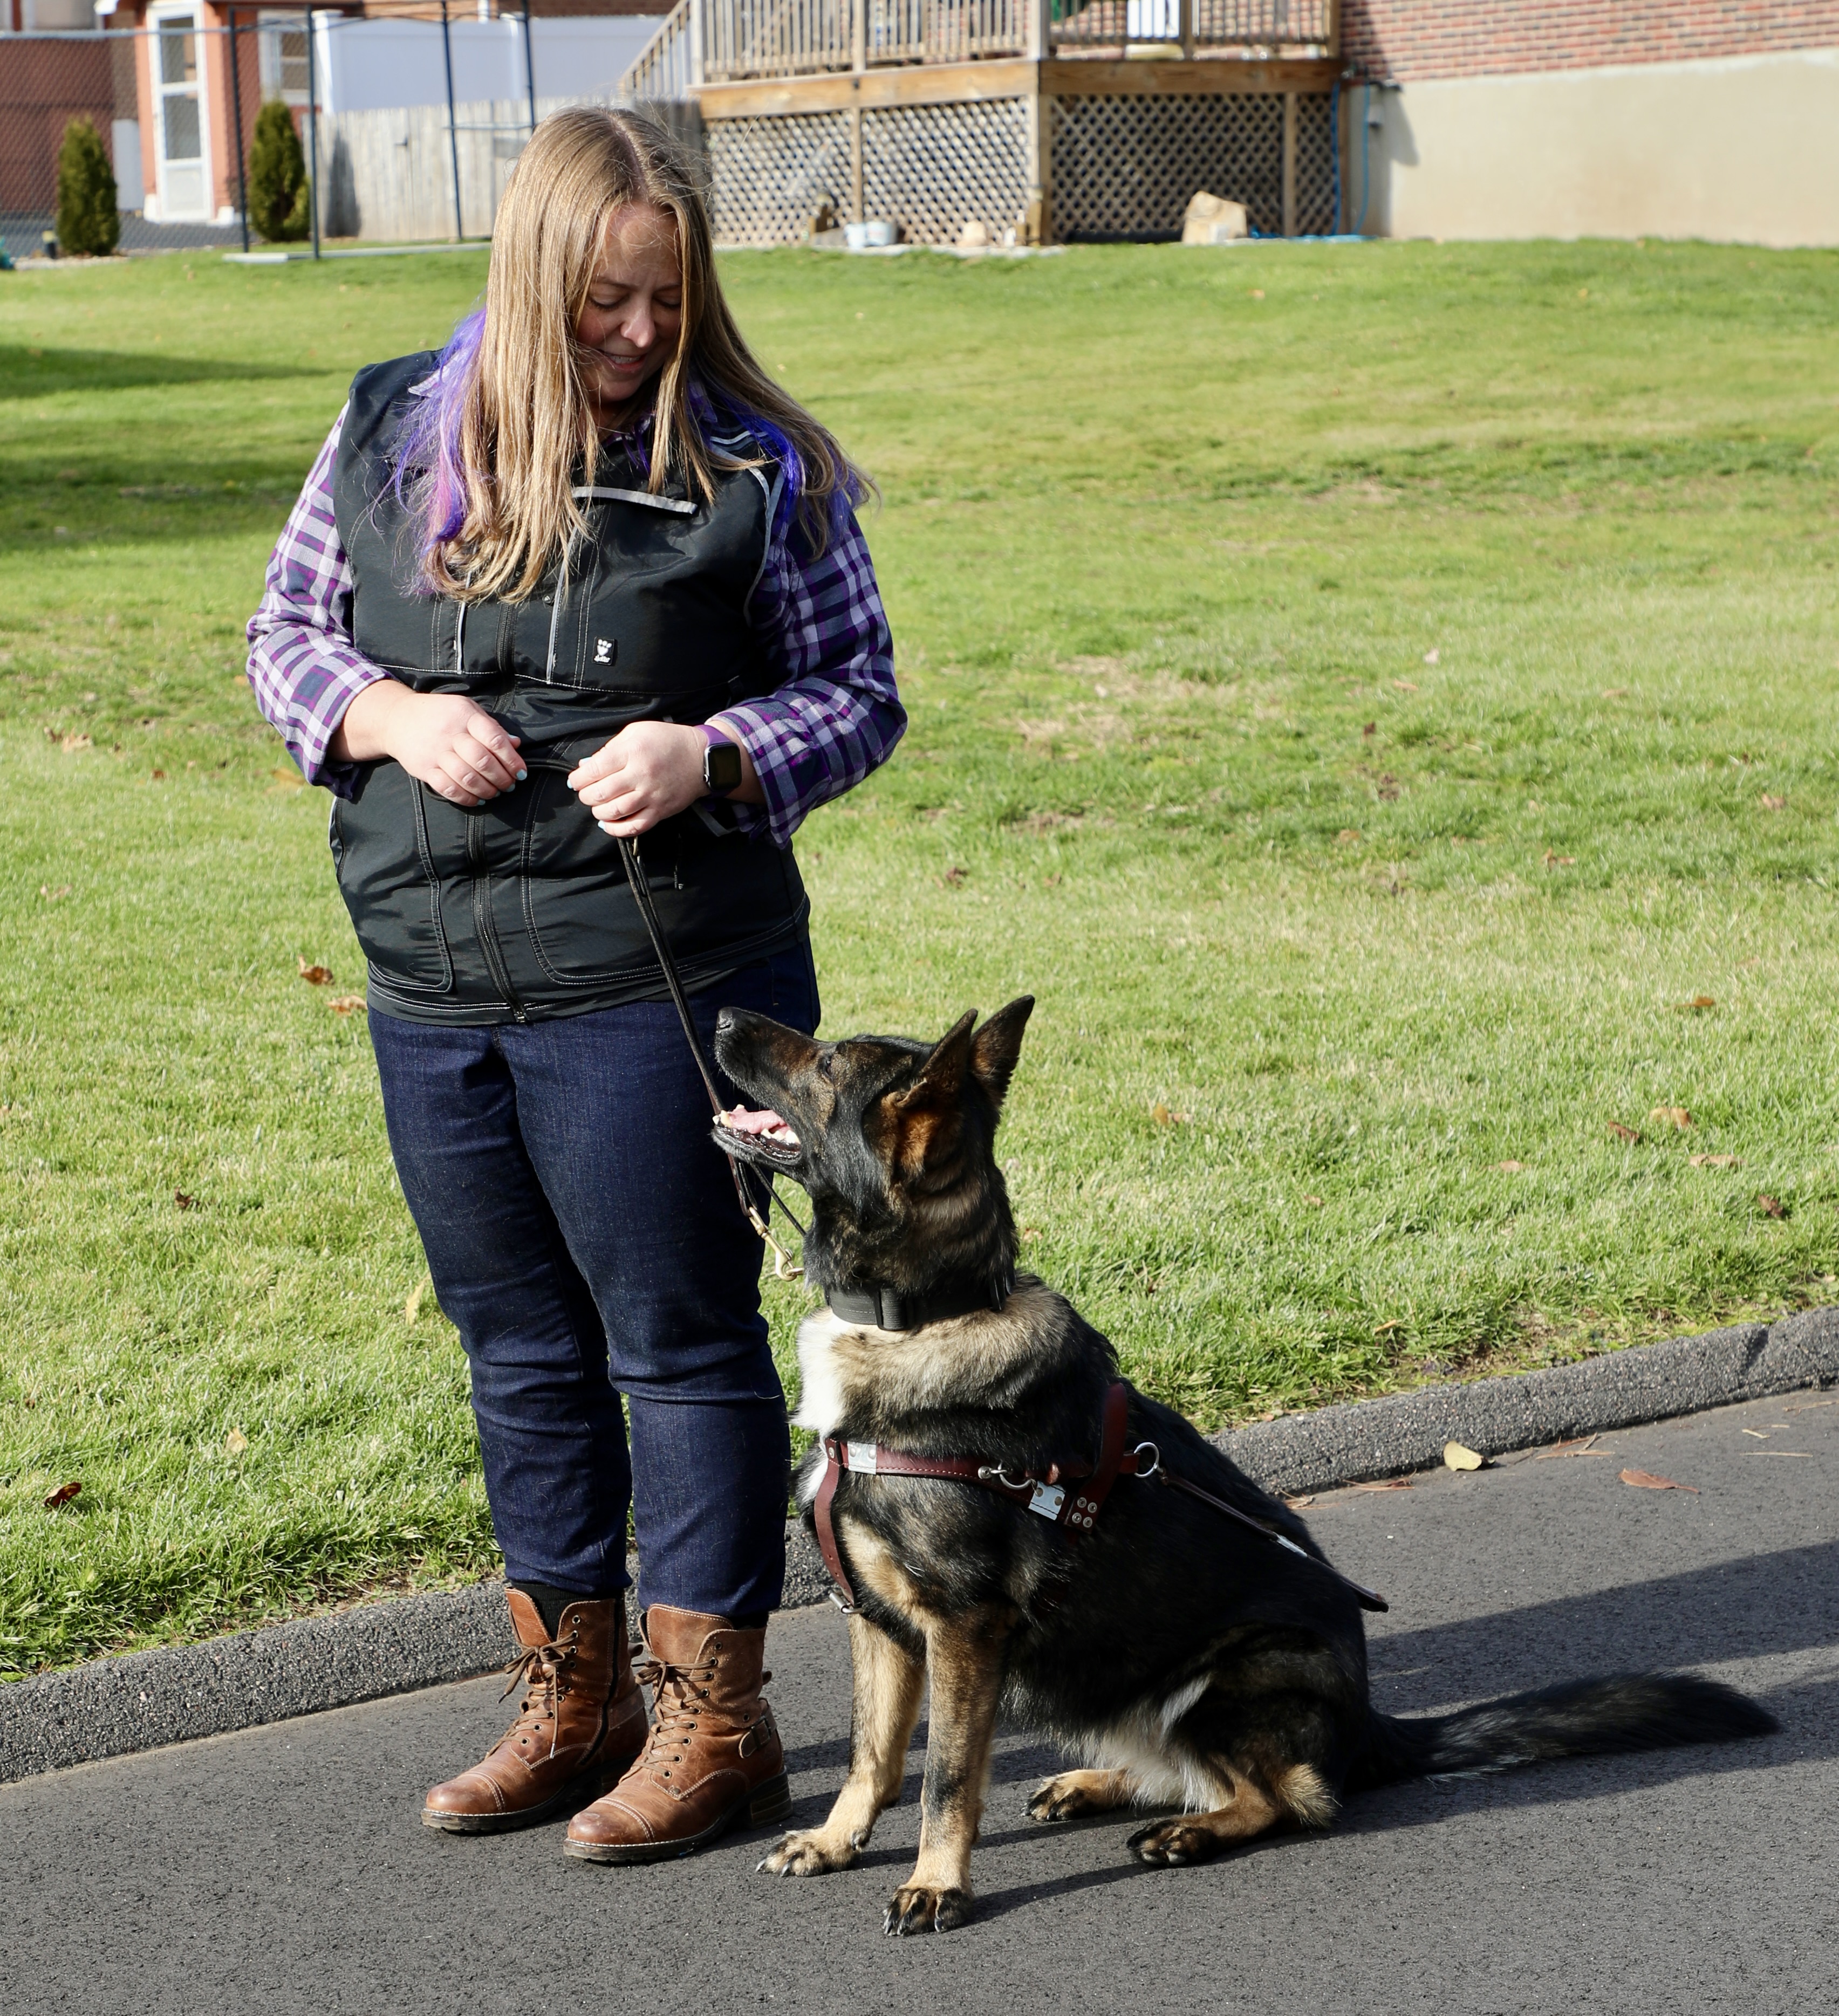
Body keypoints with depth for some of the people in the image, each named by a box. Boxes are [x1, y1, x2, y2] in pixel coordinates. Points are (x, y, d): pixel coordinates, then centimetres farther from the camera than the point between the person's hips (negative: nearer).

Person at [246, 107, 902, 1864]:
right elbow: (287, 633, 12)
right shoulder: (392, 434, 4)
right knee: (520, 1350, 15)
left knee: (681, 1339, 2)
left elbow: (859, 695, 0)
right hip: (430, 990, 5)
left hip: (659, 983, -4)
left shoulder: (754, 469, -6)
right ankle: (573, 1695, 30)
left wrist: (713, 755, -19)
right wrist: (393, 717, -9)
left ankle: (712, 1719, 15)